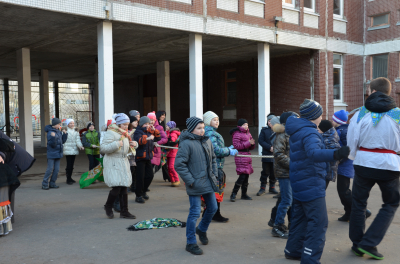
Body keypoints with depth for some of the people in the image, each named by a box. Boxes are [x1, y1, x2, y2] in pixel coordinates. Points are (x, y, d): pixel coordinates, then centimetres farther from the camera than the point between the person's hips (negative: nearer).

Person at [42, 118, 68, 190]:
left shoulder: (59, 131, 9)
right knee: (50, 169, -5)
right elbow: (52, 144, -18)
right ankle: (44, 184, 5)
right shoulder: (50, 132, -15)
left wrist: (65, 134, 5)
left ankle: (52, 183, 16)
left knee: (56, 169, 7)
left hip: (58, 153, 7)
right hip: (51, 154, -7)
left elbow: (62, 141, 15)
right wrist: (53, 137, -34)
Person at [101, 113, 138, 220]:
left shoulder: (125, 134, 15)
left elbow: (127, 149, 27)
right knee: (117, 187, -14)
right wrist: (116, 144, -26)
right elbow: (103, 148, -18)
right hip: (113, 163, -8)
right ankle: (108, 206, 13)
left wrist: (134, 144, 6)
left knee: (124, 188, 7)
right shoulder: (111, 133, -10)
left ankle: (124, 212, 15)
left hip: (123, 162, 8)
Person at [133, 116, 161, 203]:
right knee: (140, 177, -6)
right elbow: (138, 140, -26)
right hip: (140, 157, -7)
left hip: (148, 157, 7)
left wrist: (155, 130, 5)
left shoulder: (149, 132, 15)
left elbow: (158, 138, 19)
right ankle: (138, 195, 3)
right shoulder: (138, 132, -7)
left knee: (150, 175, 10)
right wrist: (147, 138, -39)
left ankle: (143, 191, 28)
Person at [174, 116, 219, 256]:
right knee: (195, 212, -3)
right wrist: (190, 181, -17)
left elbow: (213, 158, 21)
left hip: (208, 182, 8)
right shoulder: (186, 143, -16)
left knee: (213, 208, 17)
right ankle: (191, 243, 11)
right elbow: (179, 165, -18)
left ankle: (201, 229, 42)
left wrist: (214, 174, 10)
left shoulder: (207, 141, 7)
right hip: (195, 185, -7)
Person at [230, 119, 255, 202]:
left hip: (247, 155, 8)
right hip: (240, 156, -8)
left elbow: (251, 147, 23)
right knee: (242, 175, -13)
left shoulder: (248, 133, 18)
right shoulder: (237, 134, -7)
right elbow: (236, 146, -17)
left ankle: (244, 194, 18)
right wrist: (248, 143, -19)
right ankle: (233, 194, -4)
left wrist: (252, 143, -1)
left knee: (246, 175, 9)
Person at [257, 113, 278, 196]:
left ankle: (272, 188, 23)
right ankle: (262, 188, 14)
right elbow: (260, 141, -3)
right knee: (265, 172, 5)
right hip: (266, 155, -1)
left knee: (274, 173, 10)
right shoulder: (264, 130, 2)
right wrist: (270, 147, -14)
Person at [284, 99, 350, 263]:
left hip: (299, 182, 10)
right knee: (319, 222, -6)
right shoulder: (309, 133, -19)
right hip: (311, 185, -10)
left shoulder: (297, 131, 11)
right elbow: (313, 153, -39)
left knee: (300, 218, 18)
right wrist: (335, 154, -55)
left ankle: (293, 251, 28)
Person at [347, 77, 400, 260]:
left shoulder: (361, 113, -3)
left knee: (359, 203, 16)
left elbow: (351, 141, -1)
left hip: (364, 163, 1)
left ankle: (357, 244, 24)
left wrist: (353, 157, 15)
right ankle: (369, 243, 8)